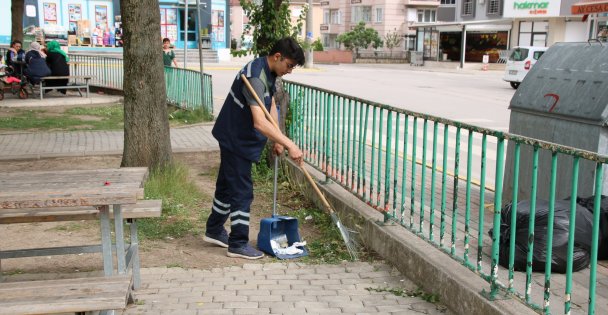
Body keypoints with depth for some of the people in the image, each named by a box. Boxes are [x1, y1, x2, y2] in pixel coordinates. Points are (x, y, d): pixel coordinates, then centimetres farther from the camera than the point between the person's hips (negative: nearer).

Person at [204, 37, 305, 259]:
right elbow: (260, 123, -39)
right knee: (242, 191, -4)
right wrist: (289, 145, -40)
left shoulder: (268, 72, 3)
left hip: (235, 138, 10)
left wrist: (278, 140, 0)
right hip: (236, 140, -10)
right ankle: (238, 244, 6)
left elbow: (271, 106, 10)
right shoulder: (255, 78, -30)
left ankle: (214, 231, 35)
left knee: (228, 185, 20)